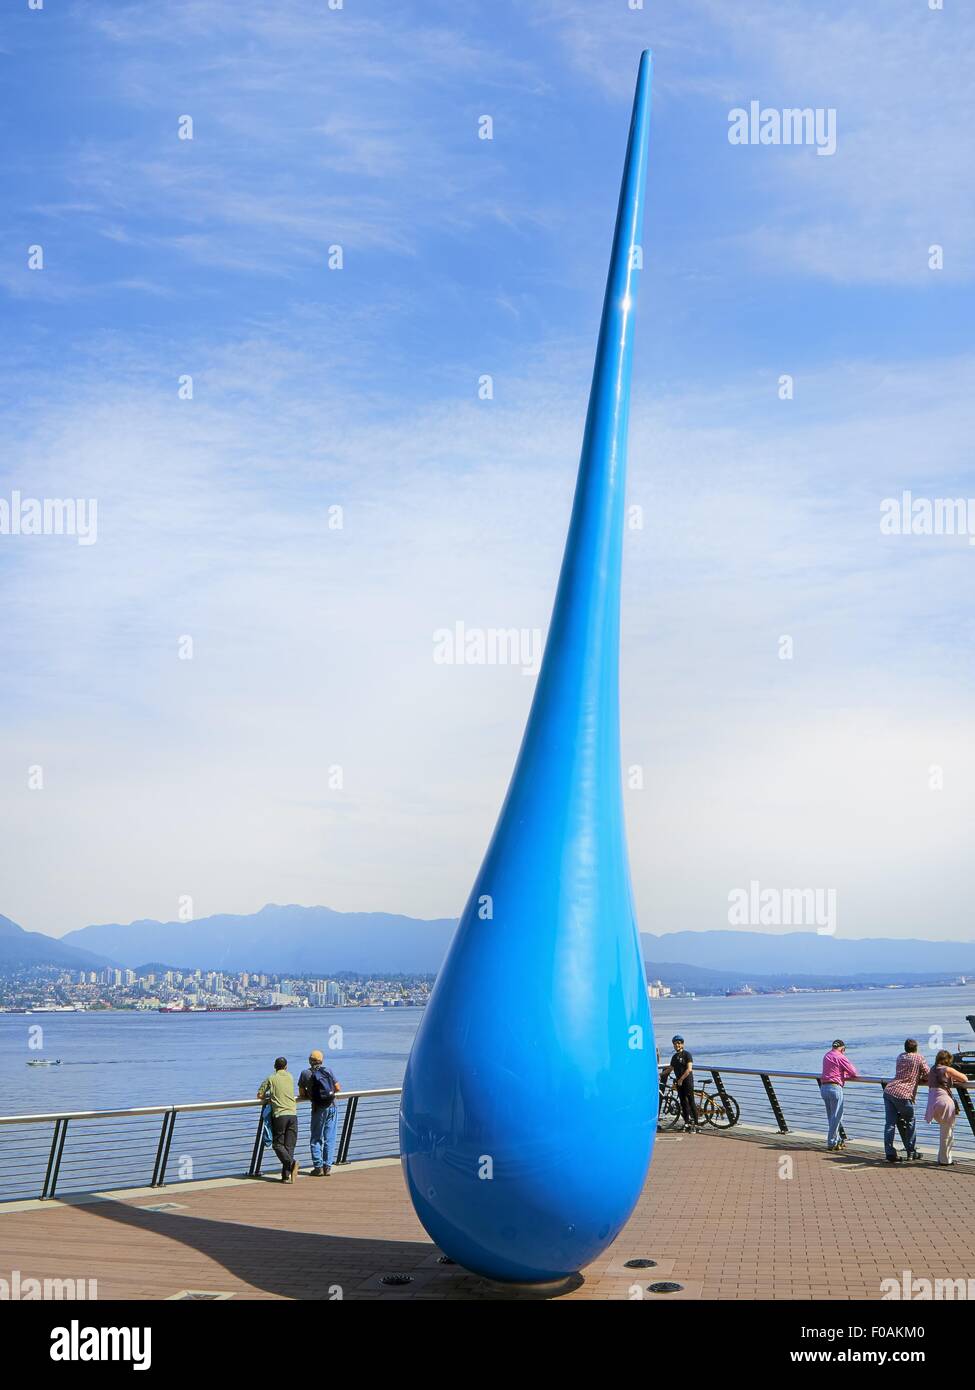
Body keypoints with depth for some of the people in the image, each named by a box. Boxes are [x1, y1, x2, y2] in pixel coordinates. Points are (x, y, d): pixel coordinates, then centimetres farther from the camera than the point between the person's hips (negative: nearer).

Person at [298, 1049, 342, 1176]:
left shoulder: (305, 1073, 1)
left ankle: (318, 1167, 5)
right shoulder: (328, 1071, 5)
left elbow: (302, 1094, 4)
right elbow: (338, 1088, 8)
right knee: (329, 1139, 8)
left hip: (318, 1109, -2)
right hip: (332, 1107, 2)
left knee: (316, 1139, 9)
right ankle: (327, 1167, 7)